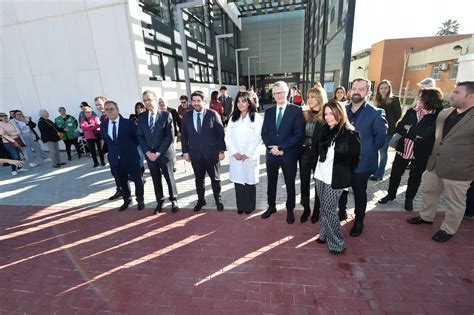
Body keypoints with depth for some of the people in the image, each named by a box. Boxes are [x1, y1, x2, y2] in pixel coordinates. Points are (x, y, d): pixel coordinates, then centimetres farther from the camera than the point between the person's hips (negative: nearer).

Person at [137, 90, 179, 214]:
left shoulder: (166, 115, -7)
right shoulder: (141, 117, 6)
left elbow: (170, 136, -11)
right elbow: (140, 136, 6)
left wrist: (158, 152, -15)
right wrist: (147, 152, -8)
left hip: (165, 153, -3)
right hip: (149, 154, 4)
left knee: (169, 178, 7)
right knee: (156, 179, 13)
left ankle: (174, 200, 27)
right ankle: (159, 201, 30)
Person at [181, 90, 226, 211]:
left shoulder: (213, 114, -6)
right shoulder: (187, 116, 4)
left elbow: (220, 133, -5)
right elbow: (184, 135, 8)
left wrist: (221, 150, -8)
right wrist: (185, 151, 3)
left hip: (212, 153, -2)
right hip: (195, 154, 3)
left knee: (215, 178, 11)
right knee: (199, 179, 15)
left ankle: (218, 200, 29)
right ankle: (200, 200, 33)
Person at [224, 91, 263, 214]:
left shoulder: (257, 118, -2)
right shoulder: (233, 118, 10)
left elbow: (257, 138, -8)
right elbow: (228, 137, 4)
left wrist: (247, 154, -12)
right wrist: (234, 153, -8)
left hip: (251, 156, -3)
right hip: (235, 157, 3)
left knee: (250, 181, 6)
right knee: (238, 181, 7)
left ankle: (250, 206, 23)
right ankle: (240, 206, 23)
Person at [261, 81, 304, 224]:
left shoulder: (296, 110, -6)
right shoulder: (269, 111, 7)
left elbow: (298, 134, -13)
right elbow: (264, 133, 6)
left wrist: (282, 148, -17)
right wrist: (272, 147, -10)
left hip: (289, 154, -3)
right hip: (271, 154, 4)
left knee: (290, 184, 12)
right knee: (271, 182, 17)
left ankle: (290, 210, 31)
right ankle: (271, 206, 37)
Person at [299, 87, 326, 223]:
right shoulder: (305, 114, 6)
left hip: (318, 154, -4)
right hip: (305, 153, 4)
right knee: (304, 183, 12)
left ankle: (316, 210, 30)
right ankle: (306, 209, 30)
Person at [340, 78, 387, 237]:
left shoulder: (376, 113, -11)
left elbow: (381, 137, -6)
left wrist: (367, 151, -6)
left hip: (362, 162, -3)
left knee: (359, 193, 13)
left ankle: (359, 221, 33)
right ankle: (341, 212, 42)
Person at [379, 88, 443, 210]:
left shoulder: (438, 116, -11)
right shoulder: (411, 111, 2)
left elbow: (428, 134, -21)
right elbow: (399, 128, -3)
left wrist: (409, 129, -15)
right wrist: (415, 134, -17)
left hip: (421, 153, -3)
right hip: (403, 149, 3)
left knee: (415, 177, 14)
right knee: (395, 173, 12)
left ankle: (409, 199, 33)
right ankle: (391, 194, 32)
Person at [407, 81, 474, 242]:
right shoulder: (443, 114, 5)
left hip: (457, 171, -6)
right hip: (434, 165, 6)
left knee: (454, 203, 12)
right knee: (429, 193, 22)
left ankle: (448, 229, 30)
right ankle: (426, 217, 42)